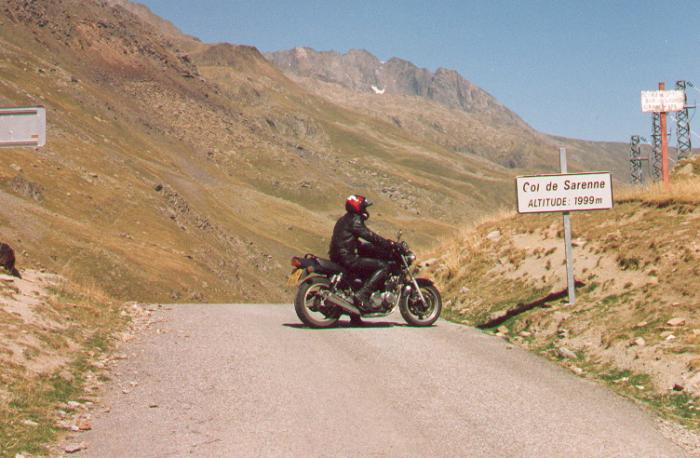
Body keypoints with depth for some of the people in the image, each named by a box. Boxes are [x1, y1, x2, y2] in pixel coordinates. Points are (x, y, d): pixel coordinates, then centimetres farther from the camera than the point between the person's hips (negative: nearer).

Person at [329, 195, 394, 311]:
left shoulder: (345, 219, 23)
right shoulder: (354, 220, -8)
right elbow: (369, 236, -18)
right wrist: (389, 244, -13)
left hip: (338, 256, 10)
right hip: (347, 259, -10)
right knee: (383, 267, -14)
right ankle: (362, 295, -23)